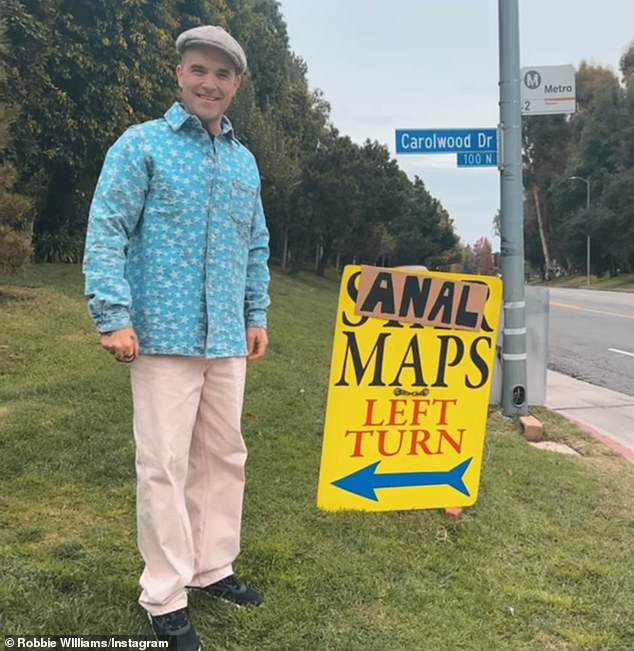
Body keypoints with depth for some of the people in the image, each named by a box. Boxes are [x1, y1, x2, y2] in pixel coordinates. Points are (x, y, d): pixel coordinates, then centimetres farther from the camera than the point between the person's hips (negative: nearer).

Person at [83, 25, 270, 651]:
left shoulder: (245, 161, 16)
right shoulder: (142, 144, -1)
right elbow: (106, 231, -8)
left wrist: (256, 315, 15)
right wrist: (113, 316, -16)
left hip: (227, 339, 6)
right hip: (164, 335, -6)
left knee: (223, 455, 12)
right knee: (165, 464, -1)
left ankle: (213, 566, 29)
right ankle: (165, 596, 12)